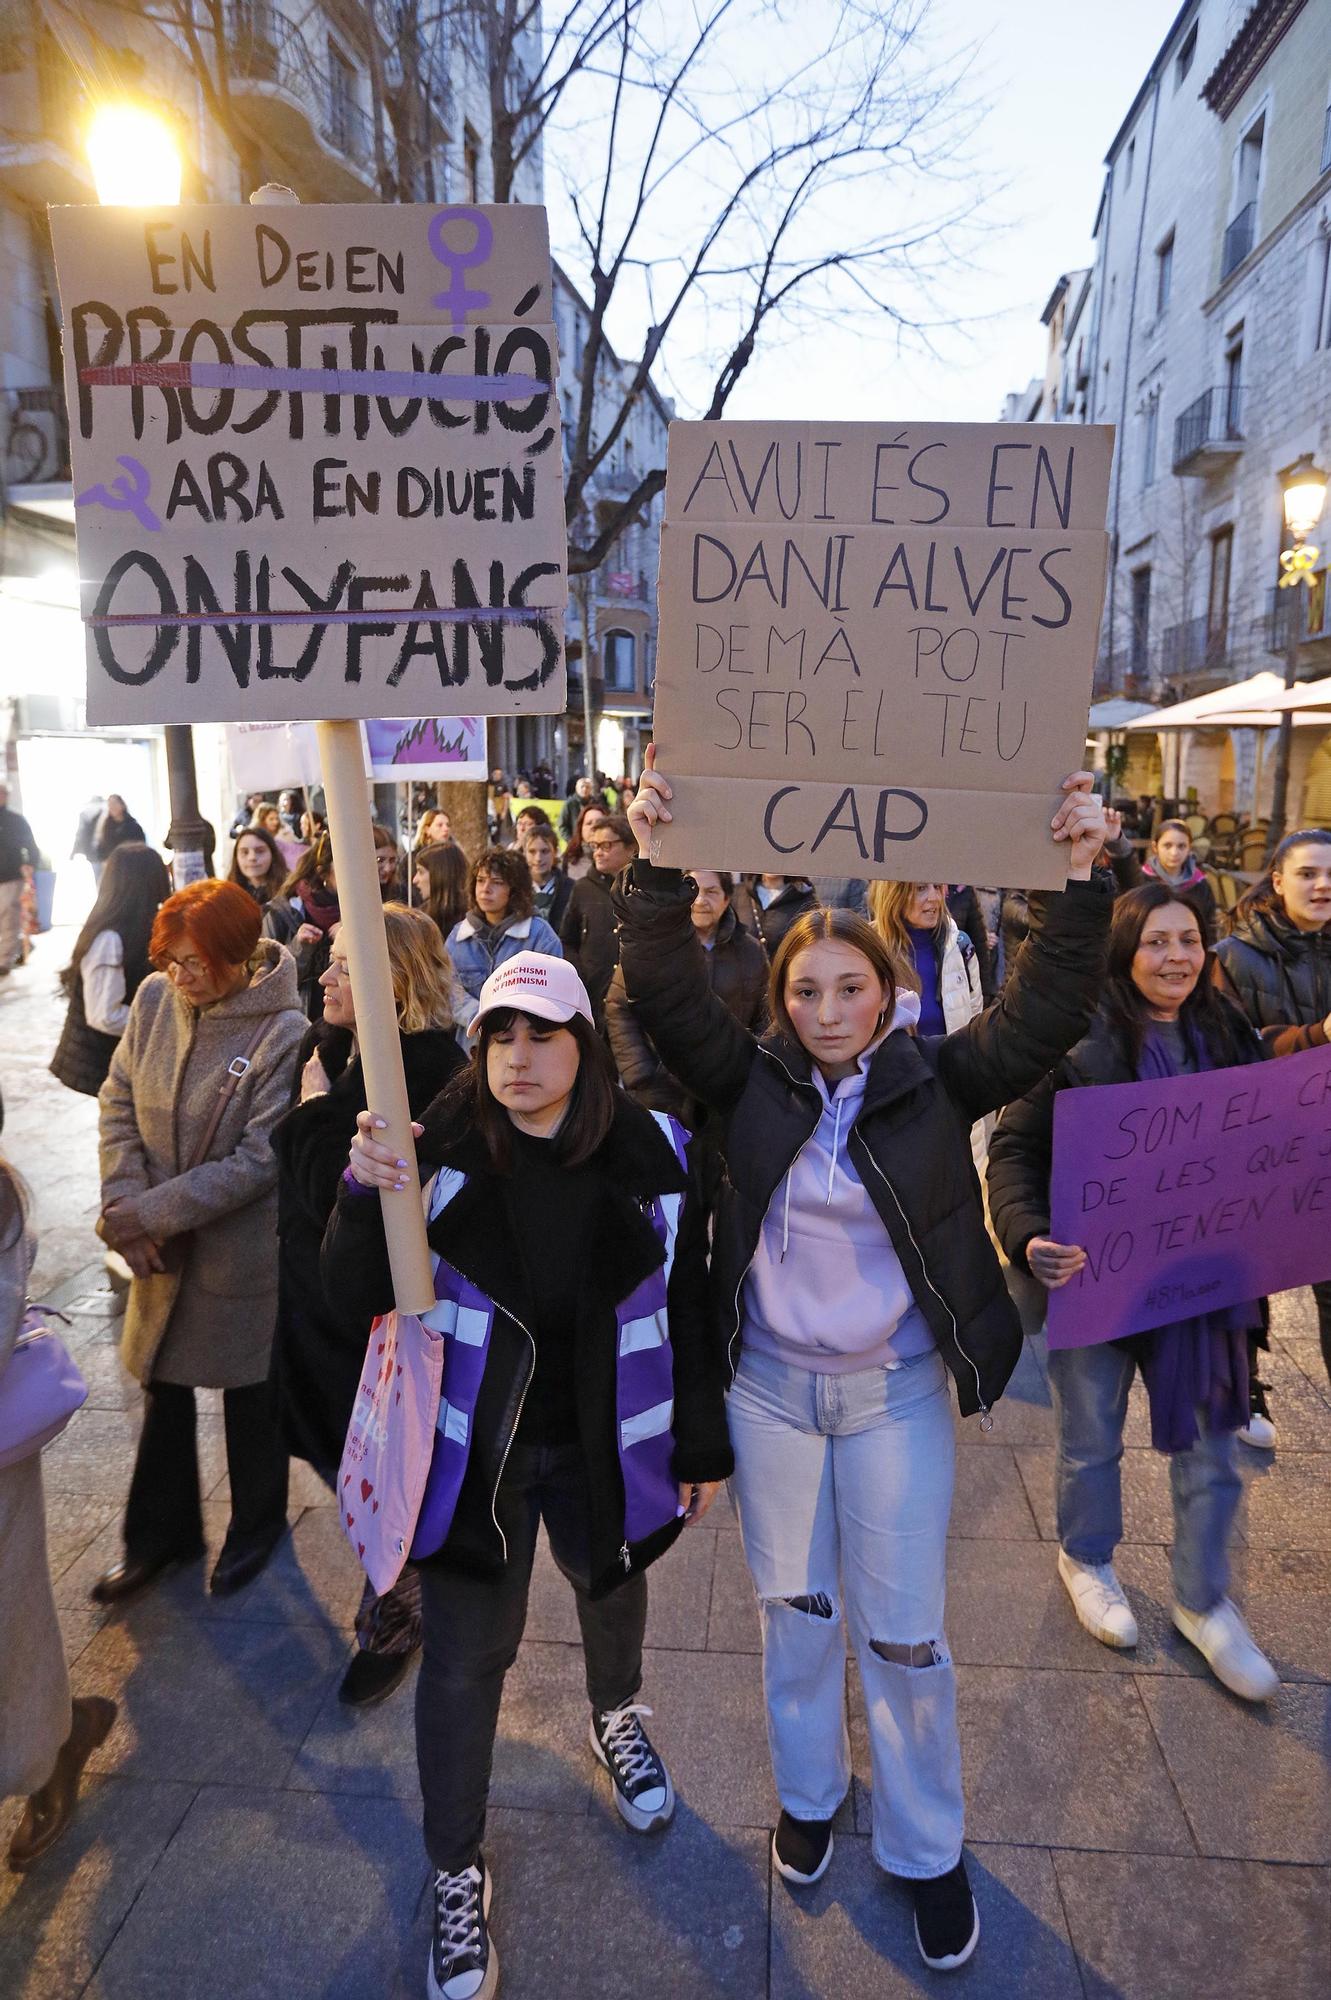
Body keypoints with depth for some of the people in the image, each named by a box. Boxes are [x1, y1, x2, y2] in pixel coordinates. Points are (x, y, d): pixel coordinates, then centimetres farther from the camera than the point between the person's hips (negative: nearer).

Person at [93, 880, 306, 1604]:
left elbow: (259, 1160, -23)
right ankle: (161, 1533, 43)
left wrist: (148, 1212, -21)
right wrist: (126, 1206, -12)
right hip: (161, 1247, 5)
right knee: (163, 1387, 21)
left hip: (243, 1250, -4)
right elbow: (119, 1102, -1)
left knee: (249, 1393, 17)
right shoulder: (156, 997, -9)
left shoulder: (285, 1033, -24)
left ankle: (257, 1528, 42)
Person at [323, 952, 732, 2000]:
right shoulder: (442, 1147, -16)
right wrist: (365, 1192, -34)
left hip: (605, 1442, 2)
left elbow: (688, 1309, -5)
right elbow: (360, 1292, -14)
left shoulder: (652, 1155, -14)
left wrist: (704, 1448, 2)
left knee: (613, 1592, 27)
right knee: (465, 1657, 9)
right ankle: (458, 1873, 36)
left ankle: (617, 1716, 62)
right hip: (476, 1444, -1)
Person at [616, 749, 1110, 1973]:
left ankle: (927, 1850, 36)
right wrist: (655, 866, -27)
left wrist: (1080, 879, -27)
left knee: (905, 1632, 11)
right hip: (771, 1387, 2)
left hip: (898, 1392, -1)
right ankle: (808, 1794, 46)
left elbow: (1048, 1014, -18)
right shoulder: (752, 1081, -7)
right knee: (795, 1608, 20)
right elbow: (665, 993, -16)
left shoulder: (937, 1082, -8)